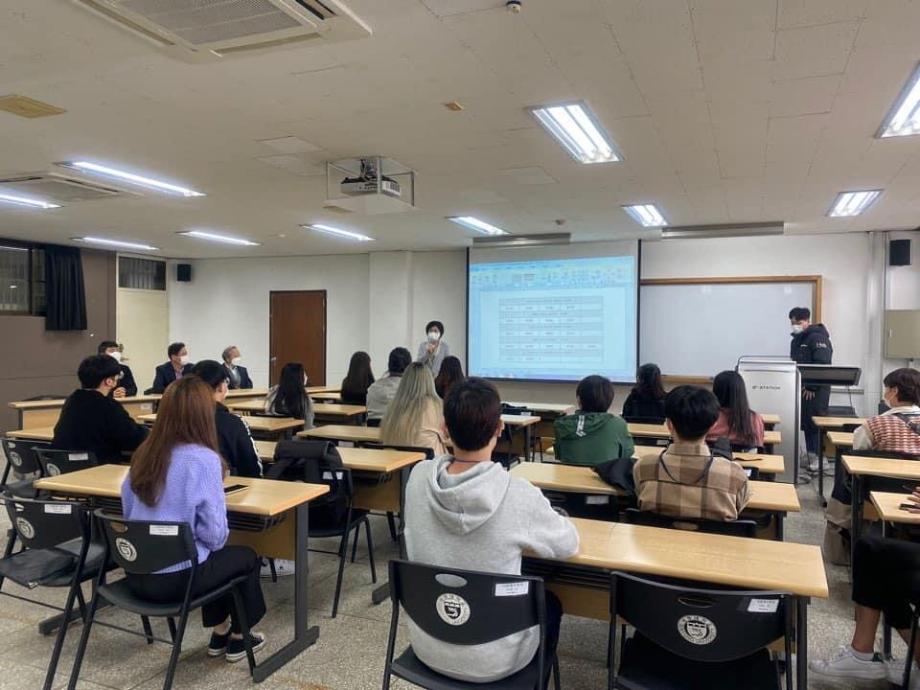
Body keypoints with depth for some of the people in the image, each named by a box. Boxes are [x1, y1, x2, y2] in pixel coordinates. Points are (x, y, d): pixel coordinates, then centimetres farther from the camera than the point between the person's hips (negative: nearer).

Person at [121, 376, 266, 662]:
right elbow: (215, 534, -18)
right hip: (175, 577, -7)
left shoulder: (144, 453, 0)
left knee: (215, 555, 31)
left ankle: (219, 633, 39)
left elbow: (128, 512, 11)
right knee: (245, 557, 20)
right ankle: (238, 639, 34)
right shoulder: (203, 459, -20)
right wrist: (214, 542, 4)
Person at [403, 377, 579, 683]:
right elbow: (569, 544, -8)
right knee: (549, 604, 29)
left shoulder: (419, 477, -16)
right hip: (490, 660, -4)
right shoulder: (519, 495, -27)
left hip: (426, 645, 4)